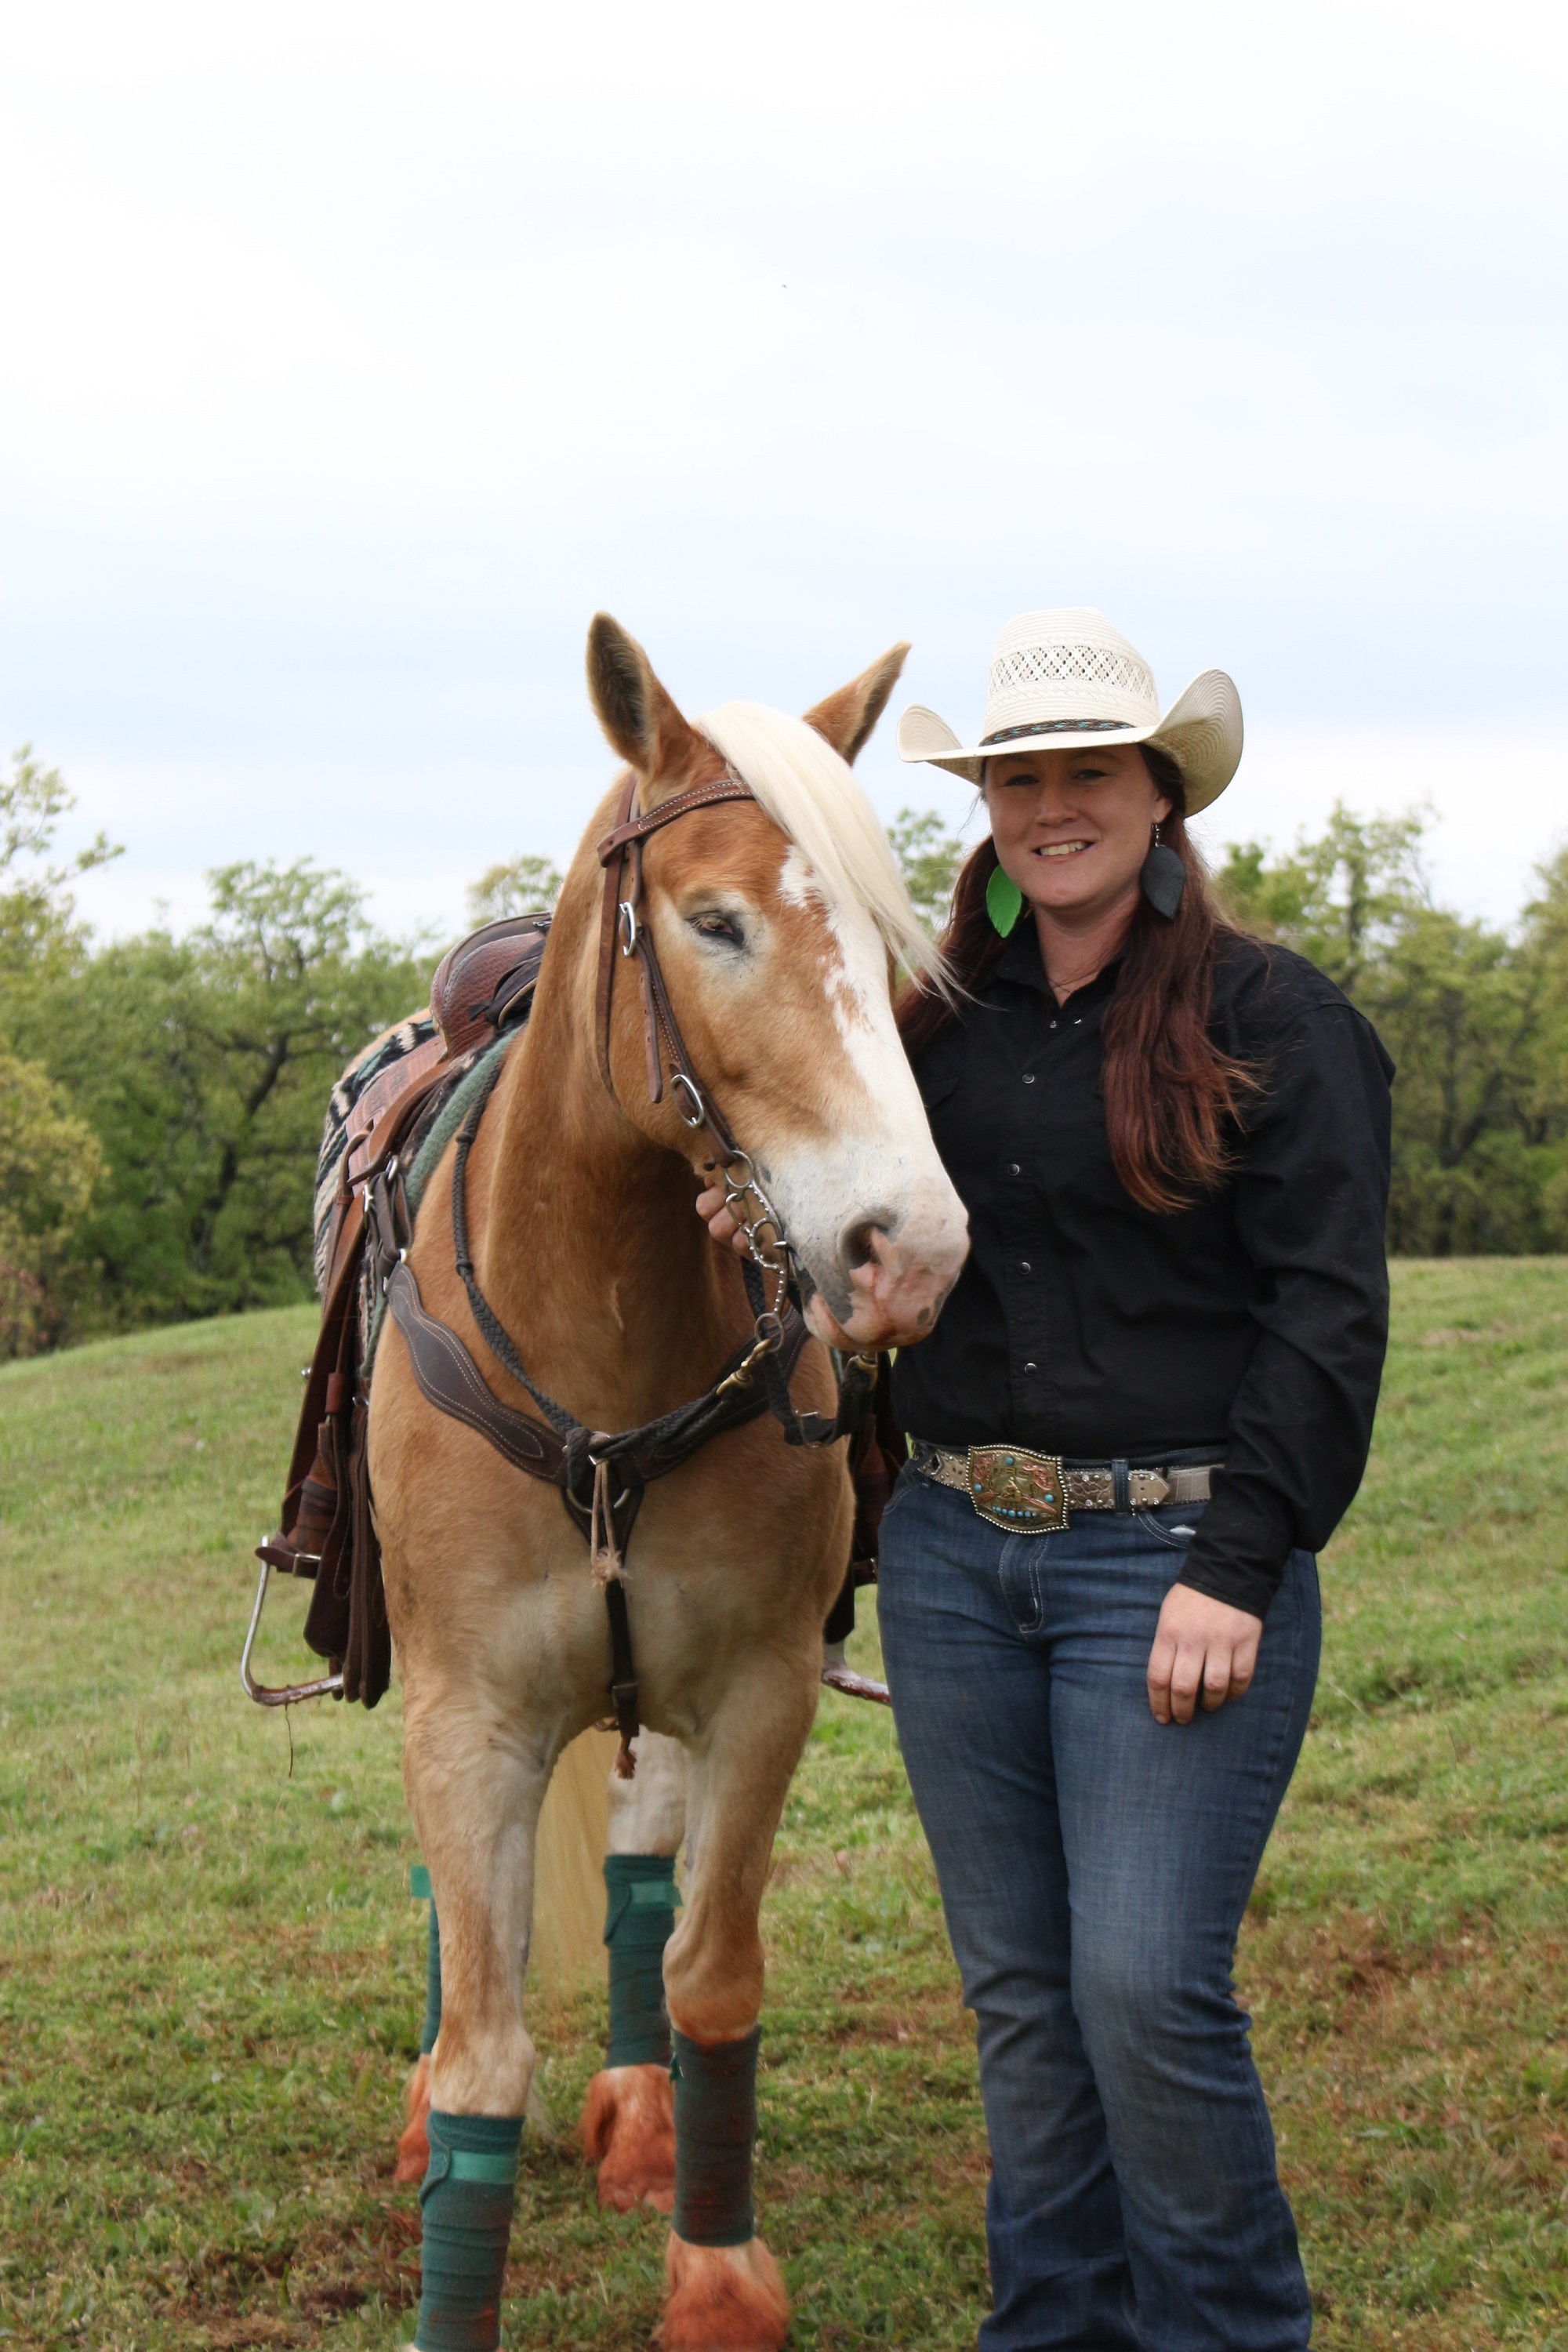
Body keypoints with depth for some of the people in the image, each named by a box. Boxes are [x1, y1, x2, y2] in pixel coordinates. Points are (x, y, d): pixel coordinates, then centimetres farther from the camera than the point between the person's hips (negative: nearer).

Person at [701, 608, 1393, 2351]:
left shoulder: (1276, 1021, -4)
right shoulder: (937, 1024, 11)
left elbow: (1326, 1321, -9)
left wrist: (1236, 1570, -17)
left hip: (1170, 1552, -5)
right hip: (953, 1553, 5)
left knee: (1147, 1985, -9)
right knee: (1018, 1991, 12)